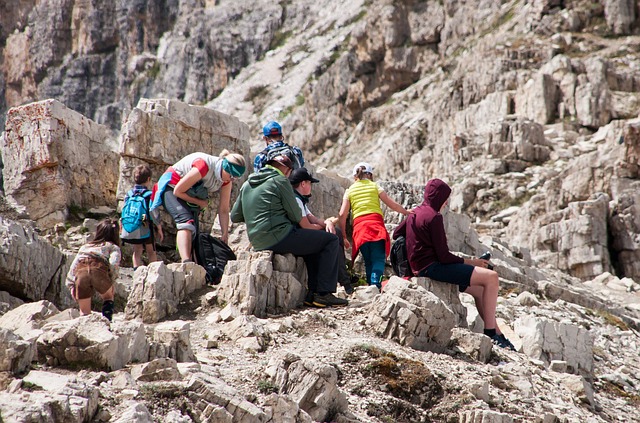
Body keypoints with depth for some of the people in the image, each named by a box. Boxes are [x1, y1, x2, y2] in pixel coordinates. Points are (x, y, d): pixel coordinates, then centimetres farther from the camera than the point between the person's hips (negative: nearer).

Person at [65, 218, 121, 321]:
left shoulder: (85, 246, 36)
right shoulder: (113, 247, 25)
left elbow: (74, 264, 24)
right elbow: (114, 264, 4)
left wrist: (71, 285, 18)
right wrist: (111, 281, 12)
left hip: (80, 273, 2)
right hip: (99, 270, -2)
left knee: (84, 312, 14)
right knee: (108, 297, 28)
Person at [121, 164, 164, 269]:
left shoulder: (129, 194, 5)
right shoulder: (150, 195, -11)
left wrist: (122, 228, 19)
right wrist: (159, 229, -4)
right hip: (146, 229, -4)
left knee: (137, 251, 14)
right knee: (151, 251, 8)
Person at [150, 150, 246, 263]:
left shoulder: (226, 180, -10)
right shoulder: (204, 166, -33)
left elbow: (224, 210, -4)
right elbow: (177, 191, -25)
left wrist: (225, 237, -6)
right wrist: (200, 202, -12)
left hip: (190, 194, 9)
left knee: (192, 233, 4)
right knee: (186, 221, -30)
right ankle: (186, 262, -48)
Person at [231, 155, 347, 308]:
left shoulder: (247, 184, 17)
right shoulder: (280, 180, -5)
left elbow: (234, 216, 19)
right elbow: (296, 216, -5)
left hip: (257, 242, 9)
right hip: (279, 236, -9)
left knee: (312, 243, 28)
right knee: (331, 241, 1)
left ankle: (314, 292, 16)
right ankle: (324, 293, -5)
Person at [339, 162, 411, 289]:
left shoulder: (349, 191, 17)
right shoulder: (375, 186, 14)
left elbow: (342, 215, 8)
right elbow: (392, 205, 12)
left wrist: (343, 236, 11)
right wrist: (406, 212, 28)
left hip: (359, 226, 2)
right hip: (376, 224, -2)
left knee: (368, 261, 11)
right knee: (378, 259, -10)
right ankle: (376, 285, -31)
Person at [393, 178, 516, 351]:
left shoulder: (415, 213, 12)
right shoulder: (434, 217, -15)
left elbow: (396, 234, 25)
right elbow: (444, 256, -17)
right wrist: (471, 262, -6)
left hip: (420, 268, 10)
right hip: (432, 268, -10)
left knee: (479, 290, 16)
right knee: (491, 277, -14)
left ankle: (497, 335, 13)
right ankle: (490, 332, -11)